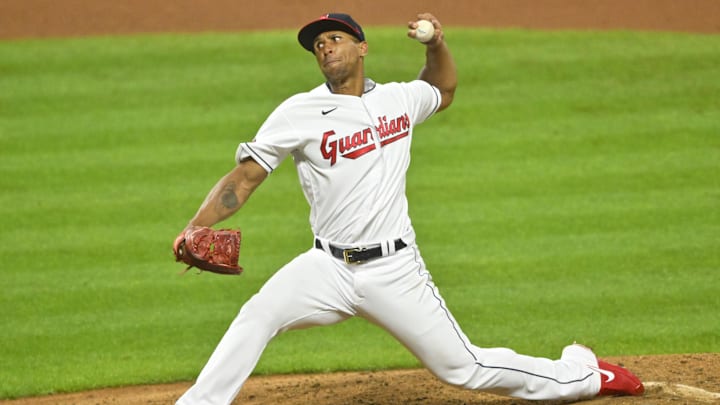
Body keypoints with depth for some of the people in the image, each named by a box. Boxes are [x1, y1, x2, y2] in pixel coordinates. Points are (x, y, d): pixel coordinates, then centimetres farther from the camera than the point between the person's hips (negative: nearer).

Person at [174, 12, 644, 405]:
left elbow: (444, 91, 30)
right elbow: (244, 178, -7)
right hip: (328, 266, -1)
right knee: (256, 317, -28)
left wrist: (438, 44, 9)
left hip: (395, 271, 1)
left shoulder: (399, 99, 6)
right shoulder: (298, 113, -5)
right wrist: (195, 229, -21)